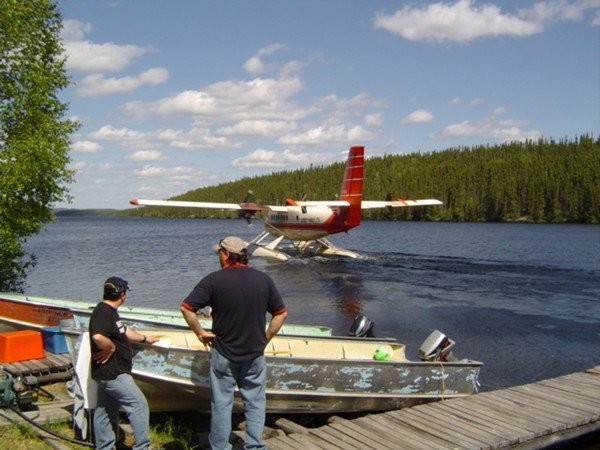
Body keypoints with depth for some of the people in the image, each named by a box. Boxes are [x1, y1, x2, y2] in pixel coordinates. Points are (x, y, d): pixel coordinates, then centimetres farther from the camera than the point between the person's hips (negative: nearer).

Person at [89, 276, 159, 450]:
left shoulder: (110, 311, 13)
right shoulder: (103, 313, -21)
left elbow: (124, 330, 28)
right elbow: (98, 337, -39)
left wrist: (145, 338, 36)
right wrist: (111, 348, -21)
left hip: (108, 372, 11)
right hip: (112, 373, -11)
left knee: (105, 411, 18)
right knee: (139, 405, -6)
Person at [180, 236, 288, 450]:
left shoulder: (214, 280, -12)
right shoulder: (263, 279, -2)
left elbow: (186, 308, -13)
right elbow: (281, 313, 2)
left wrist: (200, 332, -1)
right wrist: (266, 338, 9)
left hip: (223, 354, -2)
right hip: (255, 354, 2)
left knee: (221, 405, 11)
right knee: (255, 403, 14)